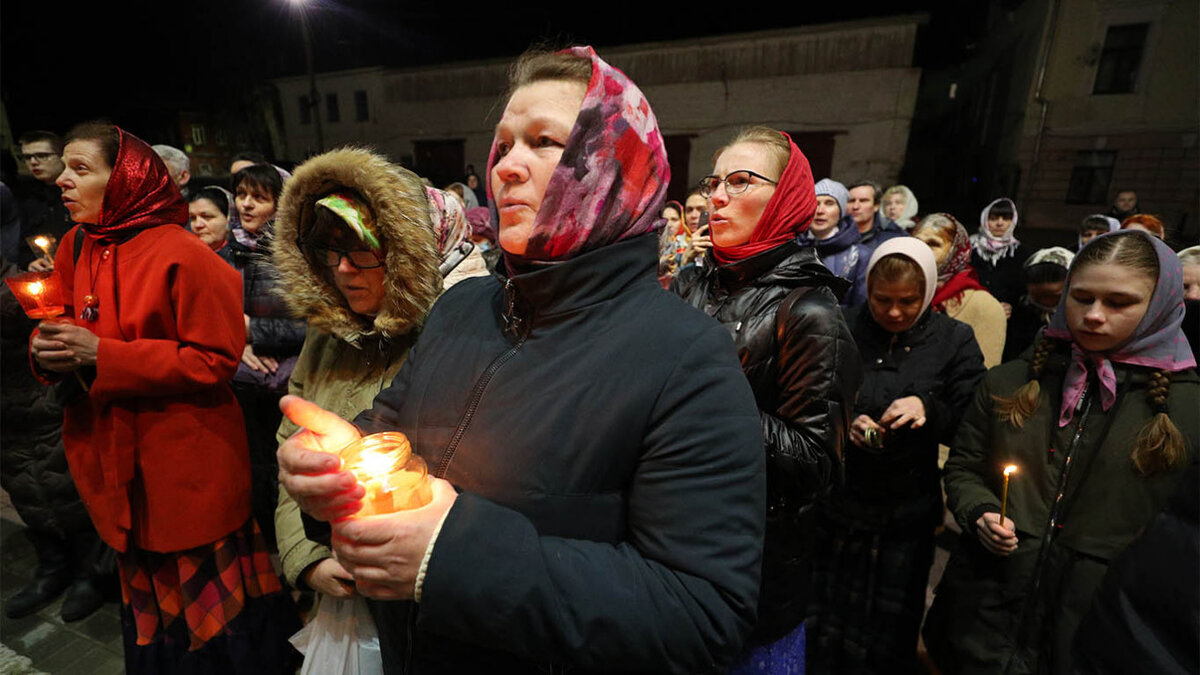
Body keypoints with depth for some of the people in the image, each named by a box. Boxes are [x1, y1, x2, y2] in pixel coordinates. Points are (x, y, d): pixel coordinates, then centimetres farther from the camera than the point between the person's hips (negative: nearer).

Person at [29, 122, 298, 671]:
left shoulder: (183, 255, -15)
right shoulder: (75, 247, 7)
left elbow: (215, 359, -17)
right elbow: (60, 325, 16)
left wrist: (101, 355, -20)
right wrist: (47, 348, -7)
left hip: (187, 462, -6)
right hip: (116, 461, 6)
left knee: (211, 608, 9)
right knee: (148, 602, 22)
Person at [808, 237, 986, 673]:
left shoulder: (955, 340, -2)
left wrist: (929, 410, -20)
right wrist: (841, 423, -19)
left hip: (906, 514, 1)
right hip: (834, 504, 0)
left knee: (889, 639, 16)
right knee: (821, 628, 15)